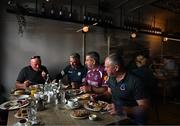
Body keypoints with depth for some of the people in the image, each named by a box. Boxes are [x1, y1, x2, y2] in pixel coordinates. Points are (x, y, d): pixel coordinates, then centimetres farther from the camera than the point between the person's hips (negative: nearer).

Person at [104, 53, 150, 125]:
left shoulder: (134, 82, -20)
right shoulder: (111, 78, 4)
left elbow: (145, 107, -20)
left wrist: (122, 110, -30)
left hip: (133, 120, -6)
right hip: (116, 116, 6)